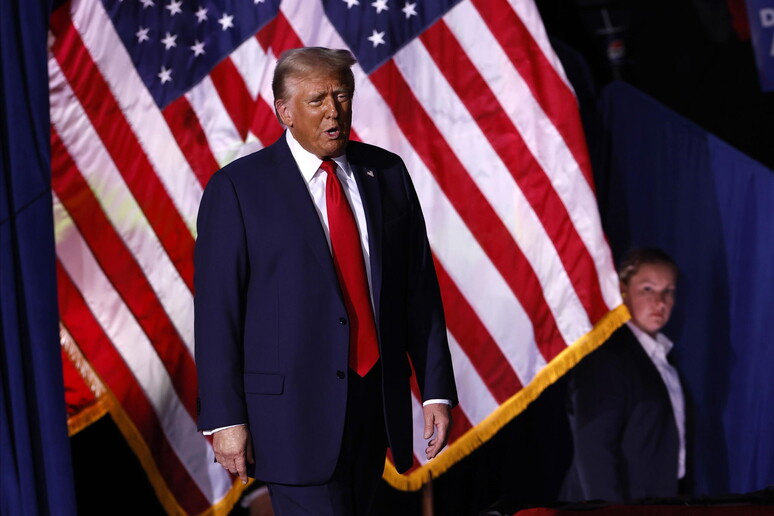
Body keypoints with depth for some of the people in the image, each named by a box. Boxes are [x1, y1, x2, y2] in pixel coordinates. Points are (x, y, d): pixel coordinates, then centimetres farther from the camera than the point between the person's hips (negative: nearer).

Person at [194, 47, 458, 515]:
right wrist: (225, 419, -11)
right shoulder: (238, 188, -4)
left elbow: (420, 288, 10)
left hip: (376, 401, 5)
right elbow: (217, 309, -6)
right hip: (293, 408, -5)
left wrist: (437, 389, 4)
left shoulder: (387, 174, 9)